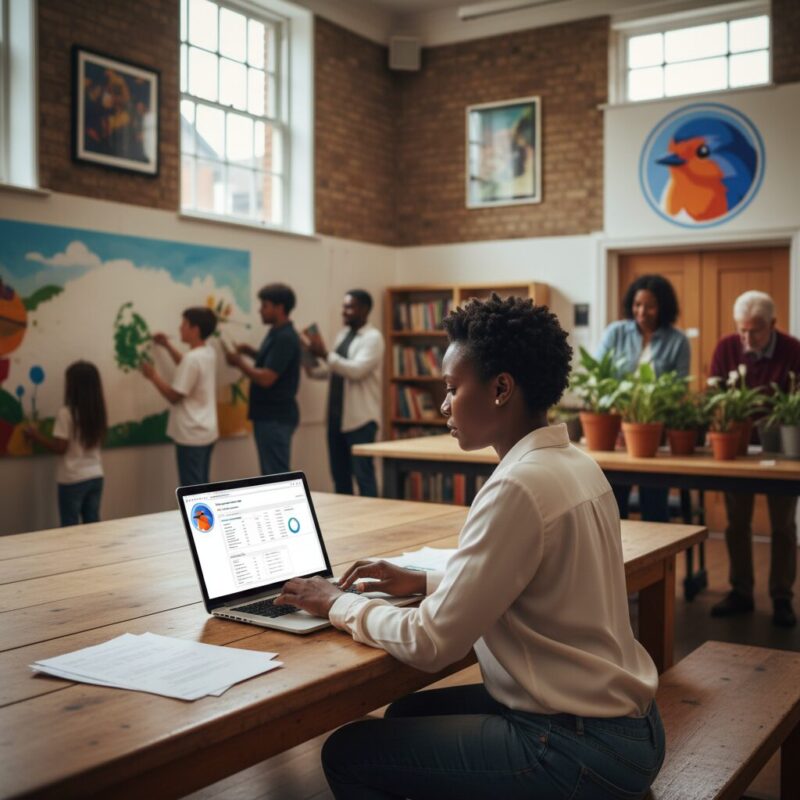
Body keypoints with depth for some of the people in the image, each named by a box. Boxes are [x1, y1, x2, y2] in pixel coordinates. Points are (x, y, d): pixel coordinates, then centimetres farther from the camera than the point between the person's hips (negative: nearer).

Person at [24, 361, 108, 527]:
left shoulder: (66, 412, -14)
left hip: (73, 479, -5)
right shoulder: (98, 411, 3)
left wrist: (36, 435, -1)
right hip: (96, 477, 5)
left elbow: (60, 447, -14)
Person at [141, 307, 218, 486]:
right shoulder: (208, 352, 5)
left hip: (191, 434, -9)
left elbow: (174, 396, -18)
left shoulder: (193, 358, -23)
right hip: (205, 431, 9)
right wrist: (167, 346, 24)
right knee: (200, 485, 17)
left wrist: (153, 375, -6)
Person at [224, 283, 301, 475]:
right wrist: (251, 352, 10)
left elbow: (266, 378, -23)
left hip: (276, 417, -10)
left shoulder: (285, 338, -19)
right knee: (271, 472, 14)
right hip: (269, 415, 10)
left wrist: (239, 362, -11)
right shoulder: (277, 333, 12)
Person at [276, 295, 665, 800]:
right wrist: (426, 583, 10)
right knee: (409, 713, 22)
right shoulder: (575, 465, 5)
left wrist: (339, 603, -5)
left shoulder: (520, 487, -23)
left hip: (581, 748, -9)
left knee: (347, 754, -2)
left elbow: (432, 644, -21)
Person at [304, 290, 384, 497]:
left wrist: (324, 354, -21)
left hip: (360, 419, -8)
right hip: (336, 417, 8)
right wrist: (309, 363, -1)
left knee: (363, 474, -5)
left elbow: (356, 370, -22)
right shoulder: (342, 335, 16)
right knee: (340, 475, 14)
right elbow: (329, 370, 18)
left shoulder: (373, 337, -9)